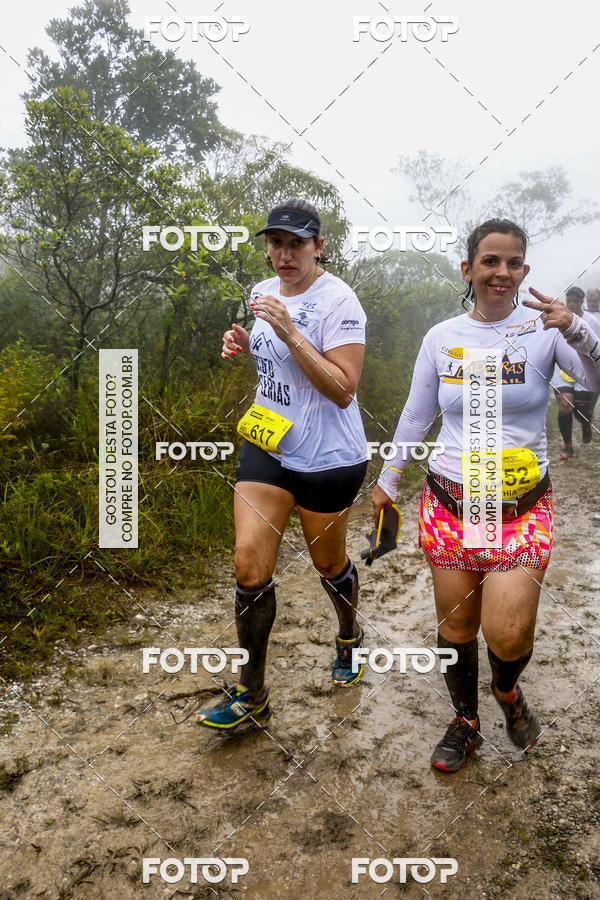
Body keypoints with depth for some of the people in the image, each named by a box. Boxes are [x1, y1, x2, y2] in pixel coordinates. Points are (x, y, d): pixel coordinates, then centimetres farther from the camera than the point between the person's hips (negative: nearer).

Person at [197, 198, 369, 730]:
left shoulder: (338, 301, -16)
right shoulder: (263, 292, 8)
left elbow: (342, 390, -22)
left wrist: (289, 332, -29)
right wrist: (244, 344, 3)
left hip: (327, 459, -5)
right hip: (266, 448, 6)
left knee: (328, 563, 14)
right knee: (250, 570, -3)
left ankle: (350, 637, 49)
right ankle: (252, 697, 12)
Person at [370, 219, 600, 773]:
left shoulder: (543, 329, -2)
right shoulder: (441, 338, 5)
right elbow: (416, 416, 14)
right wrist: (387, 480, 19)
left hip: (522, 505, -2)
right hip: (449, 502, 2)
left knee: (508, 635, -11)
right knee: (455, 627, 9)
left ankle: (507, 688, 26)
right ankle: (465, 723, 34)